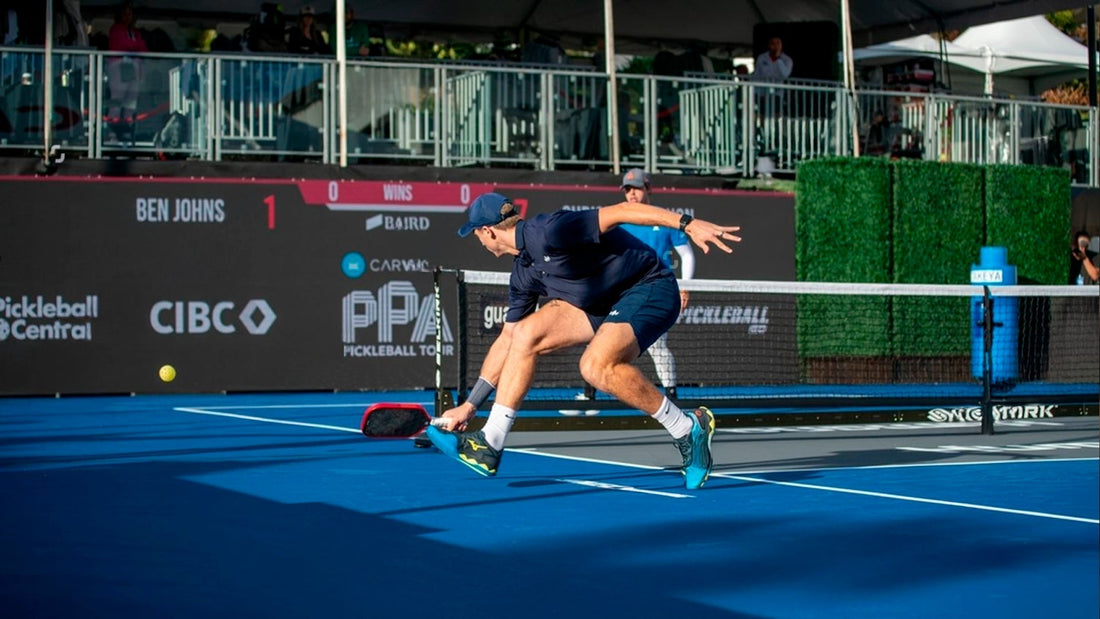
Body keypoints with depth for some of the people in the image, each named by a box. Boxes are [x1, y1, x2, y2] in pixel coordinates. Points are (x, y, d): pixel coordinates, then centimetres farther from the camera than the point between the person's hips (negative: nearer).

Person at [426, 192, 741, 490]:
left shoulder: (549, 232, -20)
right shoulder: (523, 274, 8)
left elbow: (622, 210, -24)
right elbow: (507, 341, 15)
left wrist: (688, 224, -32)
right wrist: (469, 405, 15)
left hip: (650, 289, -9)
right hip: (602, 306, 9)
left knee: (595, 367, -30)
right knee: (525, 334, -4)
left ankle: (689, 430, -16)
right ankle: (490, 444, -2)